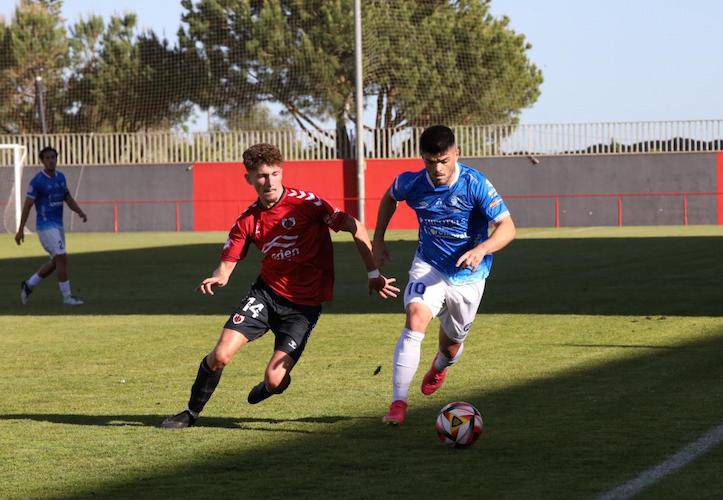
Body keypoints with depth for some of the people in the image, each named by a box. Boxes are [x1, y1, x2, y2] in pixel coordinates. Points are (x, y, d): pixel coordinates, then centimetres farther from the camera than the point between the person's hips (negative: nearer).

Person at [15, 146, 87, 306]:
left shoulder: (60, 177, 10)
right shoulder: (37, 181, -12)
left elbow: (68, 199, 18)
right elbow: (27, 205, -11)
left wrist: (80, 212, 0)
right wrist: (21, 230, -13)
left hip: (58, 225, 8)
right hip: (45, 226, -8)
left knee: (56, 262, 12)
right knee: (62, 258, -13)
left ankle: (28, 285, 27)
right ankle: (67, 296, -7)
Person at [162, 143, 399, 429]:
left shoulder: (305, 203, -14)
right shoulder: (248, 220, 0)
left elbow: (355, 228, -13)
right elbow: (227, 263, 1)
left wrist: (373, 274, -15)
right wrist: (217, 279, -23)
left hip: (305, 304, -3)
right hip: (267, 291, 3)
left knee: (273, 380, -11)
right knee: (220, 355, -12)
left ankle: (276, 382, 29)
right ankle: (191, 413, 12)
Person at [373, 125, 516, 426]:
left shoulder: (475, 184, -22)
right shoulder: (412, 184, -13)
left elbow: (507, 228, -25)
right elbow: (389, 197, 12)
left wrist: (481, 249, -44)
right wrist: (378, 241, 8)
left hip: (467, 275, 0)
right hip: (429, 266, 0)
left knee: (452, 344, 15)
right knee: (415, 319, -27)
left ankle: (439, 367, 56)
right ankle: (398, 403, -27)